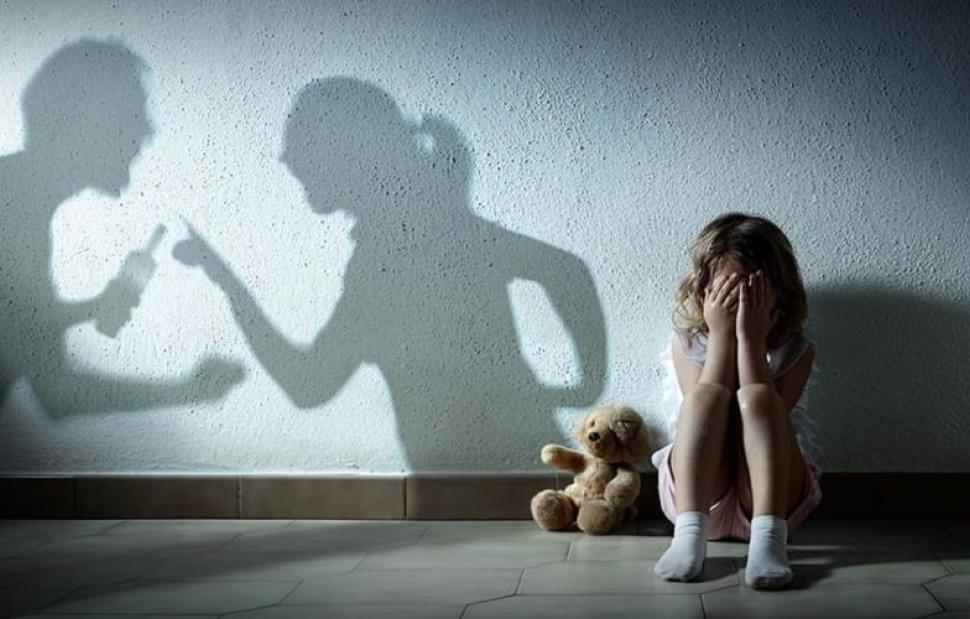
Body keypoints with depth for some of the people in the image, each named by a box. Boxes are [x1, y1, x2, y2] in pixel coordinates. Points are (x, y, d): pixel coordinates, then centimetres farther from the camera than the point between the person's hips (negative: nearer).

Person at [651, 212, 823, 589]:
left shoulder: (795, 350, 0)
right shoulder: (686, 343, 1)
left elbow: (769, 413, -18)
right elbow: (704, 404, -16)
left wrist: (751, 337, -19)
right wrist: (721, 334, -17)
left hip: (772, 491, 0)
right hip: (698, 491, 0)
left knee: (755, 395, -27)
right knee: (709, 393, -26)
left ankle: (768, 537, -40)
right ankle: (689, 533, -38)